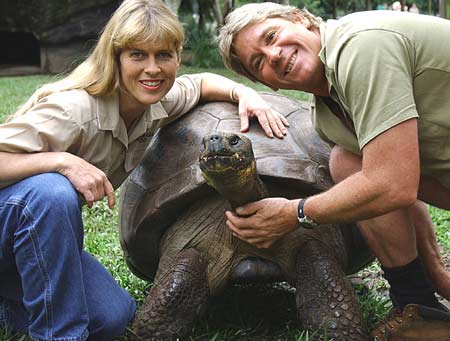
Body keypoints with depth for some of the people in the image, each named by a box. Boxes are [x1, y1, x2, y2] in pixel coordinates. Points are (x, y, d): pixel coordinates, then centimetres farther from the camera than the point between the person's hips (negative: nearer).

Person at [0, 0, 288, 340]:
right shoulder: (73, 110, -32)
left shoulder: (157, 104, -8)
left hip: (43, 233, 7)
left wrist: (243, 92, -7)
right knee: (51, 192, -41)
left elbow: (202, 82, 12)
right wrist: (61, 162, -44)